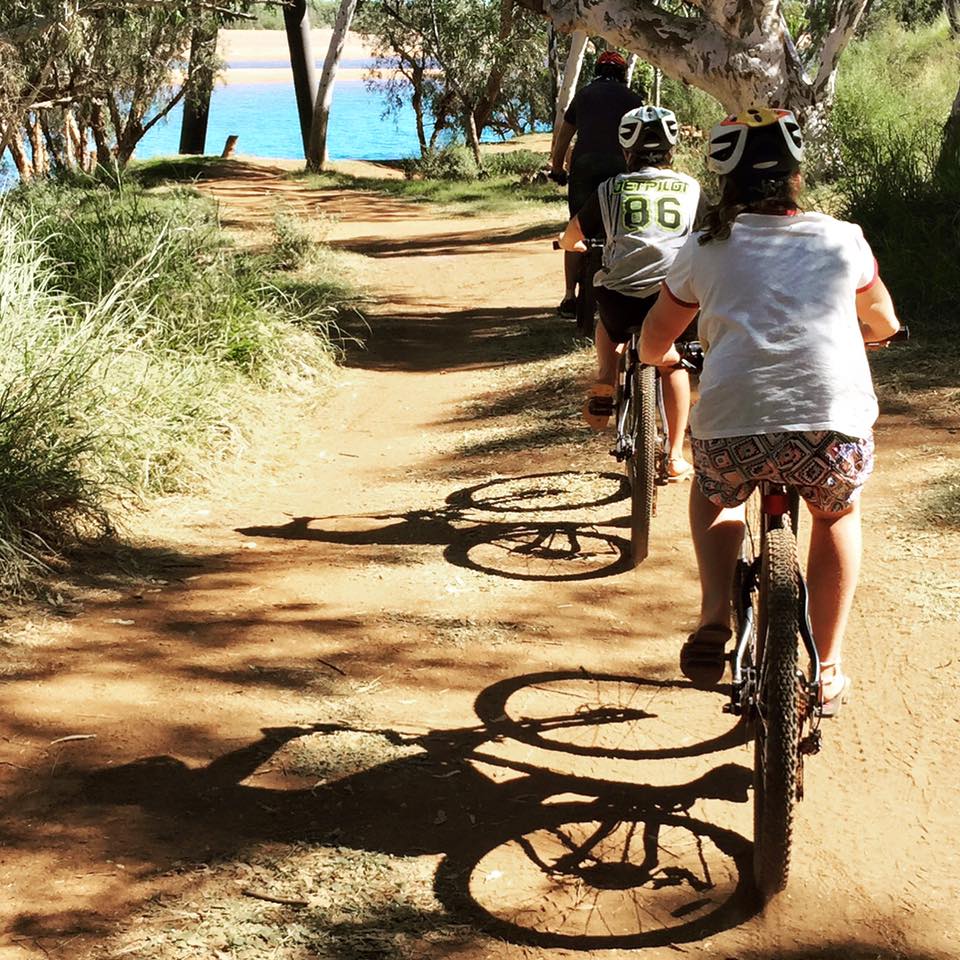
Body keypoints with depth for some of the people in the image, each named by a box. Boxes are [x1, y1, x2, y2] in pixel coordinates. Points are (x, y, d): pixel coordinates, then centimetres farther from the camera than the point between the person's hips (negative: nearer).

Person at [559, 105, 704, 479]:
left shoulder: (611, 188, 10)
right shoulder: (690, 188, 13)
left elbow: (570, 237, 17)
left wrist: (572, 244, 41)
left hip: (620, 296, 0)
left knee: (609, 327, 36)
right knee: (671, 364, 26)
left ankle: (605, 379, 10)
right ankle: (675, 456, 25)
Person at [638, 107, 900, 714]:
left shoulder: (705, 250, 14)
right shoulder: (844, 240, 15)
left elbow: (653, 344, 27)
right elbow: (884, 324, 35)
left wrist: (666, 357, 49)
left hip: (733, 428, 0)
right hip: (834, 431, 0)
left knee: (716, 496, 35)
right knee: (838, 515, 33)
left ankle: (716, 617, 13)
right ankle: (827, 670, 28)